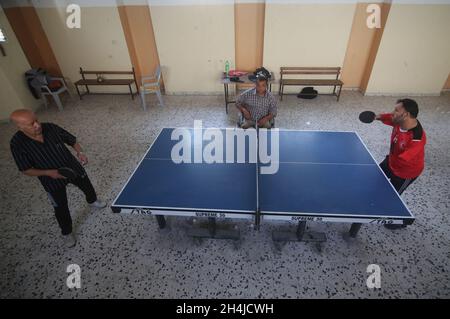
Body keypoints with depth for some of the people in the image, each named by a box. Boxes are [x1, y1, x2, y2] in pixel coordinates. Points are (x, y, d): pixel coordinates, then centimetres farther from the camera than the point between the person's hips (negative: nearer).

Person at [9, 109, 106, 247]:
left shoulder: (51, 128, -20)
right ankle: (67, 233, 38)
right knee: (61, 208, 12)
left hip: (73, 168, 2)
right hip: (52, 181, -2)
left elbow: (72, 140, -5)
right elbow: (26, 170, -15)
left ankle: (92, 201, 63)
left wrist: (80, 152, -24)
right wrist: (48, 172, -31)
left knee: (87, 187, 27)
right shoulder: (17, 144, -23)